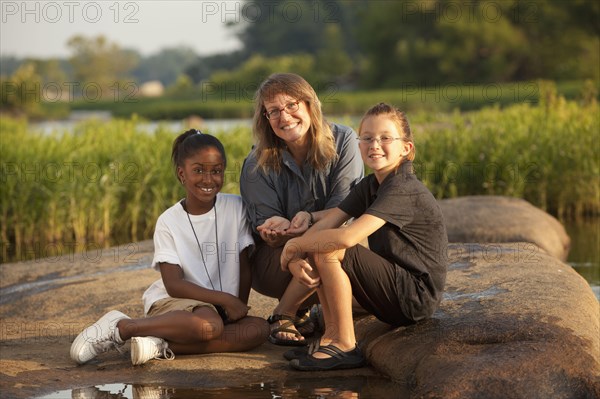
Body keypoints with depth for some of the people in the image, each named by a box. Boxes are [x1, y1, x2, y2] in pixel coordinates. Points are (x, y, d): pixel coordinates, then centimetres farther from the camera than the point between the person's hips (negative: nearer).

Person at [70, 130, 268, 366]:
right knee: (208, 325, -37)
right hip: (171, 302, -4)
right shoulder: (169, 222, -5)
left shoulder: (236, 208, 1)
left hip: (220, 310, 4)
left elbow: (245, 266, 4)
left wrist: (238, 306, -7)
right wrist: (226, 300, -19)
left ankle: (162, 346, -27)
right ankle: (121, 327, -22)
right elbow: (173, 284, -12)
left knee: (259, 329, -27)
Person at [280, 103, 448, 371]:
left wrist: (294, 245, -17)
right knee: (316, 248, 5)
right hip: (395, 292, 9)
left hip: (416, 297, -9)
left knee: (330, 251, -21)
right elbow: (326, 222, 1)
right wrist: (295, 258, -17)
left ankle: (345, 346, -13)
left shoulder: (403, 189, -20)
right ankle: (331, 335, 6)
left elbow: (348, 236, -31)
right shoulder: (369, 186, 10)